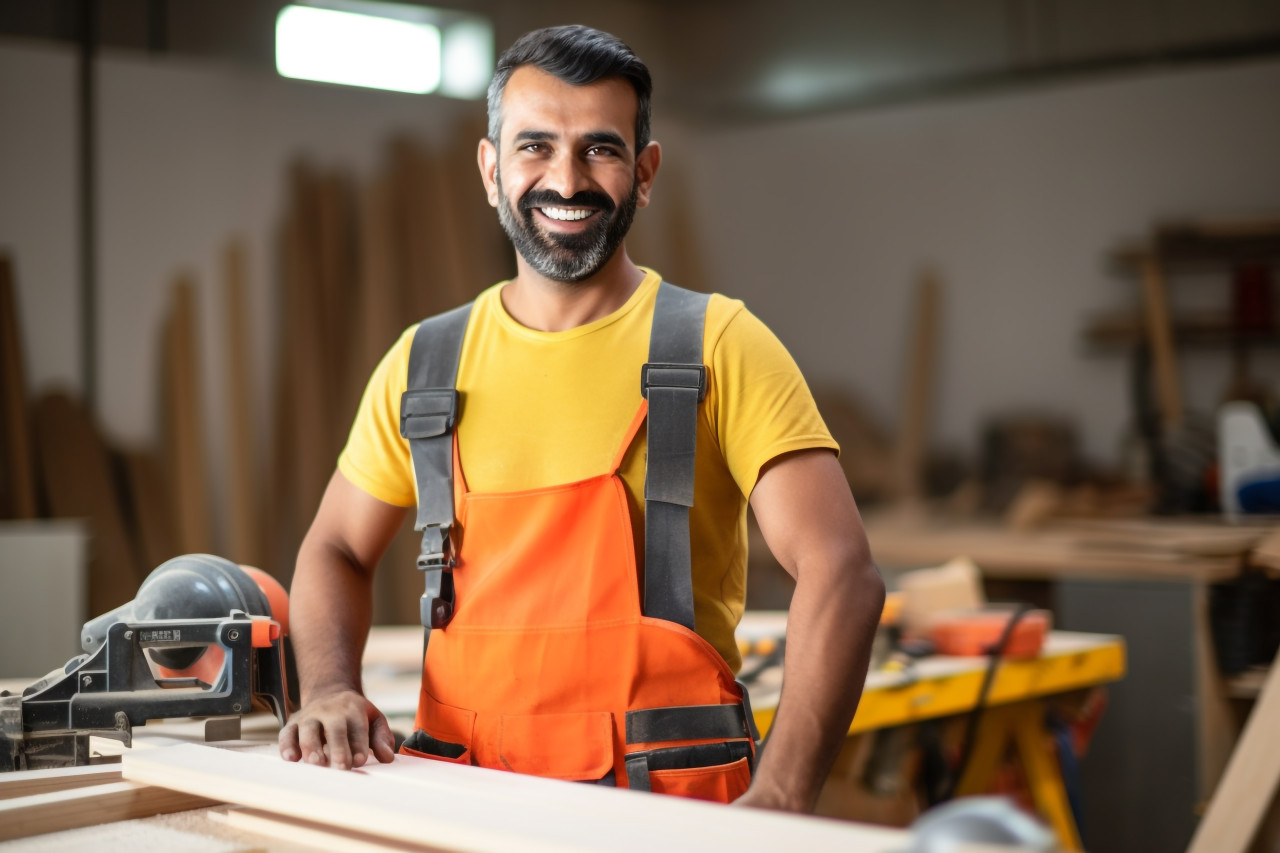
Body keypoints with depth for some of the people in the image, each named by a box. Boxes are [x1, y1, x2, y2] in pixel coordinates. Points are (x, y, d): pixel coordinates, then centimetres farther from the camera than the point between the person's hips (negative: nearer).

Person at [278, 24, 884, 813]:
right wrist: (329, 691, 0)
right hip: (458, 806, 4)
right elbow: (337, 551, 21)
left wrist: (777, 804, -22)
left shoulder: (719, 348, -2)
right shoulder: (423, 364, 9)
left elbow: (842, 575, -10)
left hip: (672, 804, -4)